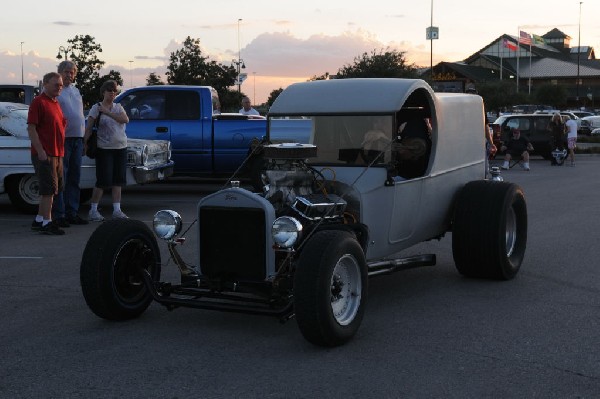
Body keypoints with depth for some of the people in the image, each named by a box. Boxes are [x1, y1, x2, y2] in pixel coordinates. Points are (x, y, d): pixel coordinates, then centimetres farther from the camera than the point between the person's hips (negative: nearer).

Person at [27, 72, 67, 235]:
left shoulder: (56, 103, 17)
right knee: (49, 189, -8)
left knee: (52, 189, 14)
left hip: (57, 154, 9)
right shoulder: (39, 102, -10)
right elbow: (31, 128, -16)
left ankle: (39, 220, 23)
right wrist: (40, 151, -21)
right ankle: (46, 223, -3)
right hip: (44, 154, -9)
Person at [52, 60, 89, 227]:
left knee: (74, 178, 10)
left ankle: (72, 213, 16)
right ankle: (58, 215, -3)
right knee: (60, 178, -6)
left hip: (77, 138, 7)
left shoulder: (76, 91, 19)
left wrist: (83, 139, 19)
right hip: (62, 139, -7)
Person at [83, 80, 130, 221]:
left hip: (120, 147, 5)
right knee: (103, 181, -6)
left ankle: (117, 210, 12)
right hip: (104, 148, -5)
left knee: (117, 180, 6)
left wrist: (107, 112, -16)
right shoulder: (96, 108, -1)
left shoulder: (118, 107, 10)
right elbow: (88, 127, -6)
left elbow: (125, 119, -9)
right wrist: (85, 143, -17)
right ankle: (93, 211, 4)